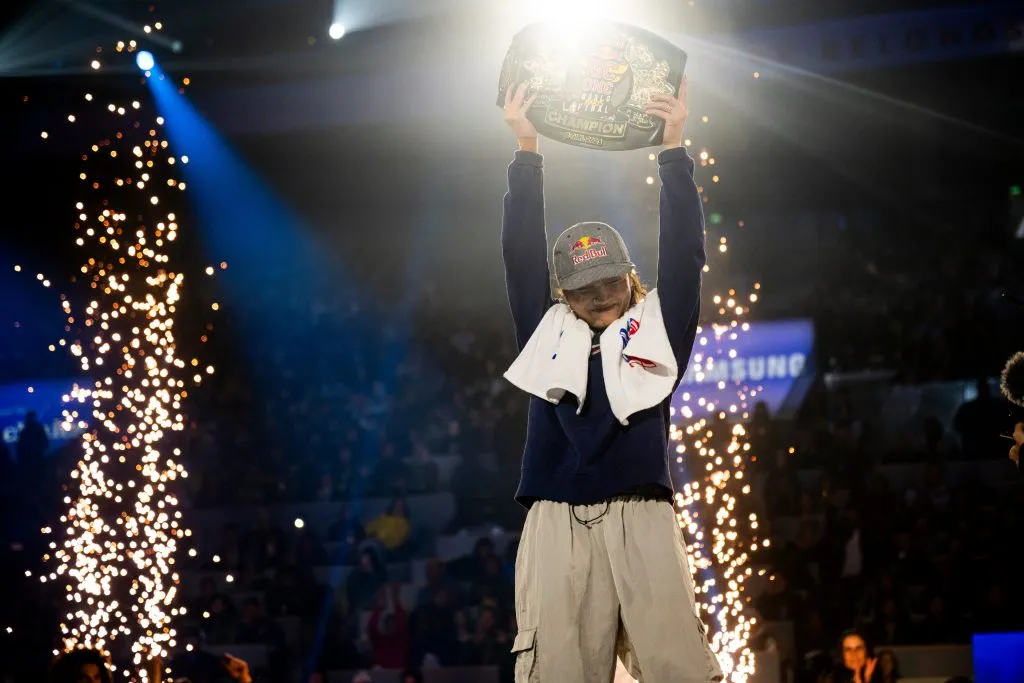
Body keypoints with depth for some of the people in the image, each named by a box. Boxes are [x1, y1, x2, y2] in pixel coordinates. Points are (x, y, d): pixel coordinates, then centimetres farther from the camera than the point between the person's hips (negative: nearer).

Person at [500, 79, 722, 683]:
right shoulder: (548, 334, 22)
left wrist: (674, 147, 5)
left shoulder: (657, 331, 19)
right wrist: (528, 151, 10)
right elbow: (522, 257, 16)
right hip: (557, 523, 1)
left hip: (642, 519, -1)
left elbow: (683, 254, 11)